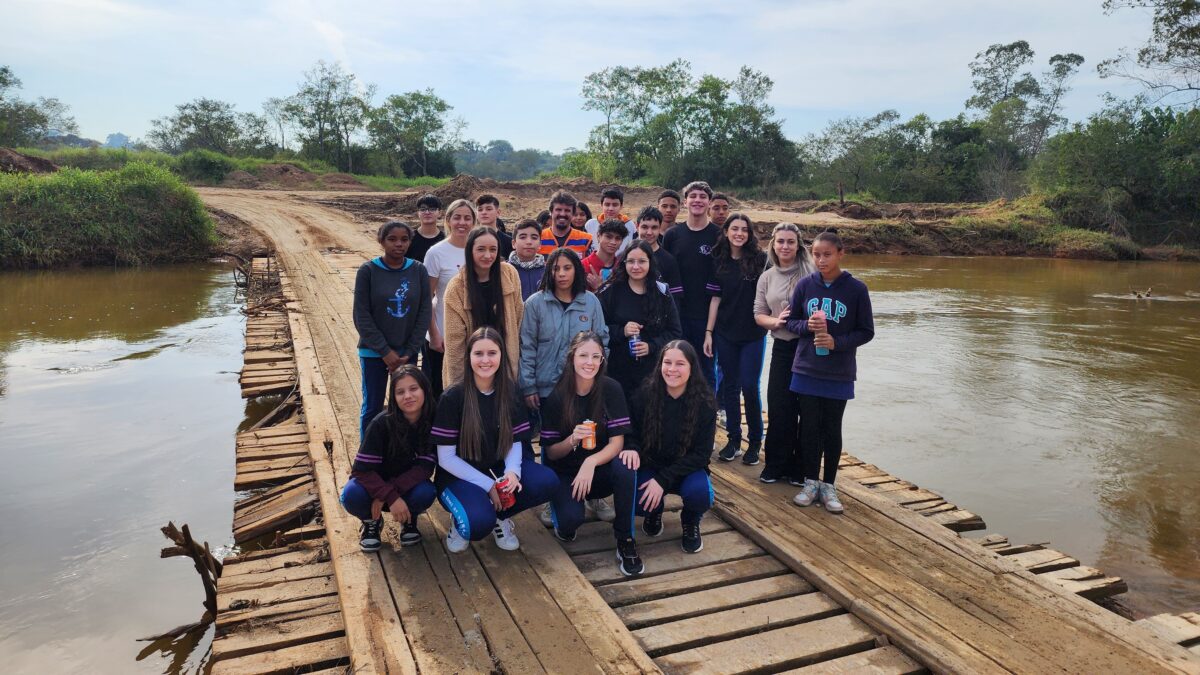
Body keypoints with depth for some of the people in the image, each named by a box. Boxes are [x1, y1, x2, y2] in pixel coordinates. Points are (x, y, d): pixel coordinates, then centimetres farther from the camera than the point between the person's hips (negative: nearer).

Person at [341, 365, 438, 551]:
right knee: (352, 495, -33)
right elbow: (362, 469, -23)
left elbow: (425, 467, -20)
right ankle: (372, 521, 3)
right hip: (375, 482, -1)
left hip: (409, 484, 1)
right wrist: (391, 497, -36)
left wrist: (384, 494, -29)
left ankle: (408, 519, 4)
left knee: (426, 493, -33)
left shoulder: (433, 422, -17)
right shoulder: (382, 423, -23)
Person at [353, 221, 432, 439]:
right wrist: (385, 351, -11)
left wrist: (409, 352, -7)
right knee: (373, 408, 5)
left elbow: (425, 313, -1)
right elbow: (361, 316, -6)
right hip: (374, 352, -2)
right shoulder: (368, 270, -5)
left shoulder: (419, 271, 0)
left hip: (408, 352, 2)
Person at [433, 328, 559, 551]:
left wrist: (512, 471, -21)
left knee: (547, 482, -24)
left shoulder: (509, 391, -2)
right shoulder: (453, 397, -14)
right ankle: (463, 523, 4)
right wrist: (488, 485, -19)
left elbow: (515, 442, 2)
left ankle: (500, 516, 4)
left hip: (498, 468, 4)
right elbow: (446, 458, -13)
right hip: (460, 475, -4)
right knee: (479, 521, -35)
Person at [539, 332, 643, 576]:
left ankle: (625, 541, -16)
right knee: (571, 518, -30)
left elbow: (617, 442, -15)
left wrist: (591, 462, -34)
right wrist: (572, 439, -29)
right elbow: (550, 453, -7)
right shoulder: (556, 396, -13)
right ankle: (564, 521, 10)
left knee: (626, 466, -33)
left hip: (600, 471, 1)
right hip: (565, 473, -1)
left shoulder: (611, 389, -12)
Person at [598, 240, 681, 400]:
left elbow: (674, 332, 6)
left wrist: (652, 346, -10)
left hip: (652, 372, 1)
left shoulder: (662, 294, 5)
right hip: (617, 370, -1)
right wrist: (621, 332, -16)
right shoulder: (610, 292, 2)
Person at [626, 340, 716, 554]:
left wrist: (663, 480, -25)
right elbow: (631, 435, -2)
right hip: (651, 466, 1)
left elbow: (701, 453, -14)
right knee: (634, 499, -29)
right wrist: (632, 450, -29)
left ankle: (691, 522, 6)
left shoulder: (704, 402, -15)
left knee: (698, 492, -34)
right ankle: (654, 511, 12)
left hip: (687, 469, -1)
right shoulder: (645, 394, -13)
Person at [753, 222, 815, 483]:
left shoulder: (810, 273, -4)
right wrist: (776, 321, -10)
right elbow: (759, 314, 9)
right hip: (782, 348, 3)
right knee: (779, 408, 6)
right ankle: (776, 465, 21)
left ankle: (802, 467, 18)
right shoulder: (767, 278, 10)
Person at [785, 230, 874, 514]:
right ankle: (811, 482, 22)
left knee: (832, 429, 9)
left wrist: (837, 342, -18)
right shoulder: (805, 285, -3)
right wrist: (807, 325, -16)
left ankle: (828, 485, 22)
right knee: (809, 426, 8)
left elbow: (866, 331, -3)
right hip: (806, 370, 1)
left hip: (839, 374, -1)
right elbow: (791, 321, 5)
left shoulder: (856, 289, -8)